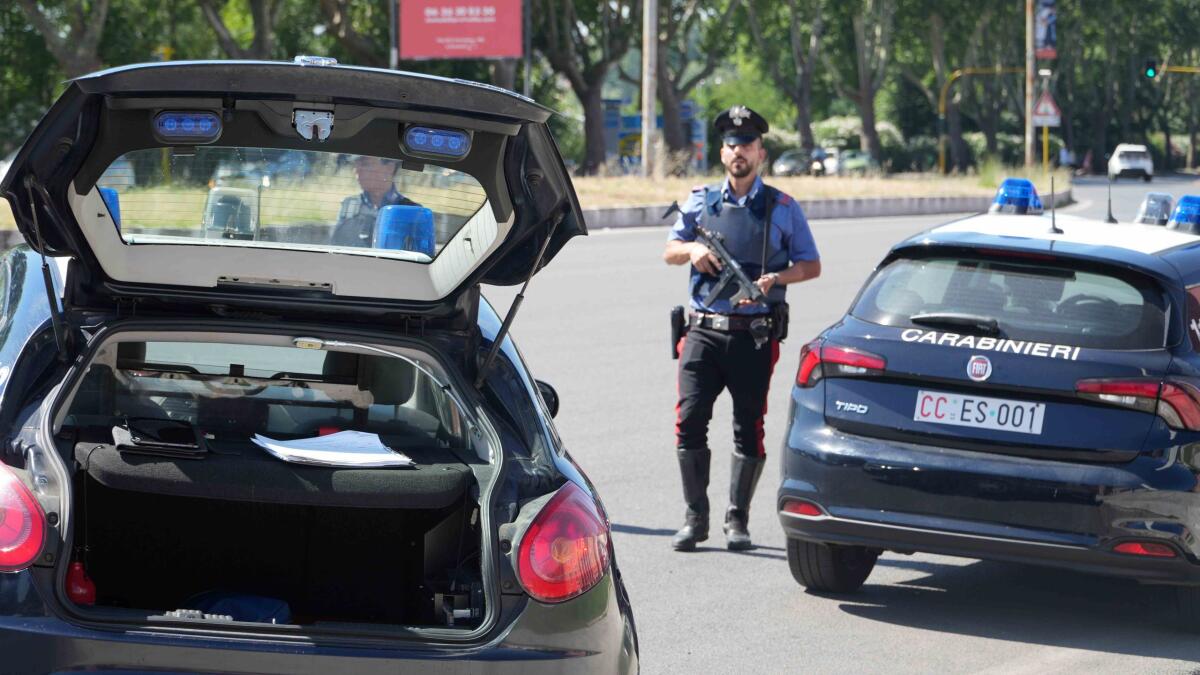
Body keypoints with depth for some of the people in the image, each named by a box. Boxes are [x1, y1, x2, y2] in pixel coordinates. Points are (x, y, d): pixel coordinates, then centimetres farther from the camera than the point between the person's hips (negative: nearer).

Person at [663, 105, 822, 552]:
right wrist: (692, 250, -4)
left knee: (748, 427, 2)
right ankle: (695, 518, 1)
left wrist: (776, 278, -12)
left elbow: (811, 266, 8)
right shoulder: (701, 202, 13)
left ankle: (737, 519, 13)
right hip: (704, 330, 1)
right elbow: (669, 252, 19)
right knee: (689, 420, -8)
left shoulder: (782, 208, 7)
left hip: (754, 335, -1)